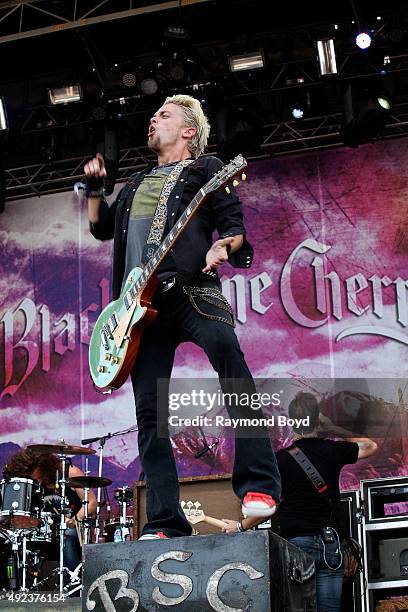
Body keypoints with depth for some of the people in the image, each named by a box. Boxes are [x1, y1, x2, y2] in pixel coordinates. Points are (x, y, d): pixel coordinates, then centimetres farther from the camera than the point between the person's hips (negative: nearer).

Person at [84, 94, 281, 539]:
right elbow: (102, 227, 39)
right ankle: (165, 523, -1)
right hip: (140, 302, 6)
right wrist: (94, 188, 26)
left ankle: (259, 485, -37)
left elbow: (235, 226, 5)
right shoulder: (137, 184, 32)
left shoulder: (206, 170, 15)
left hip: (191, 288, -6)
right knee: (148, 411, -3)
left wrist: (224, 246, -17)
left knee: (226, 349, -35)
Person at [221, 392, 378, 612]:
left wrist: (240, 527, 13)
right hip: (331, 544, 3)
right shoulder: (333, 451, 4)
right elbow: (371, 446, 24)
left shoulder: (282, 458, -5)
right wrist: (334, 431, 22)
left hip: (297, 542, -3)